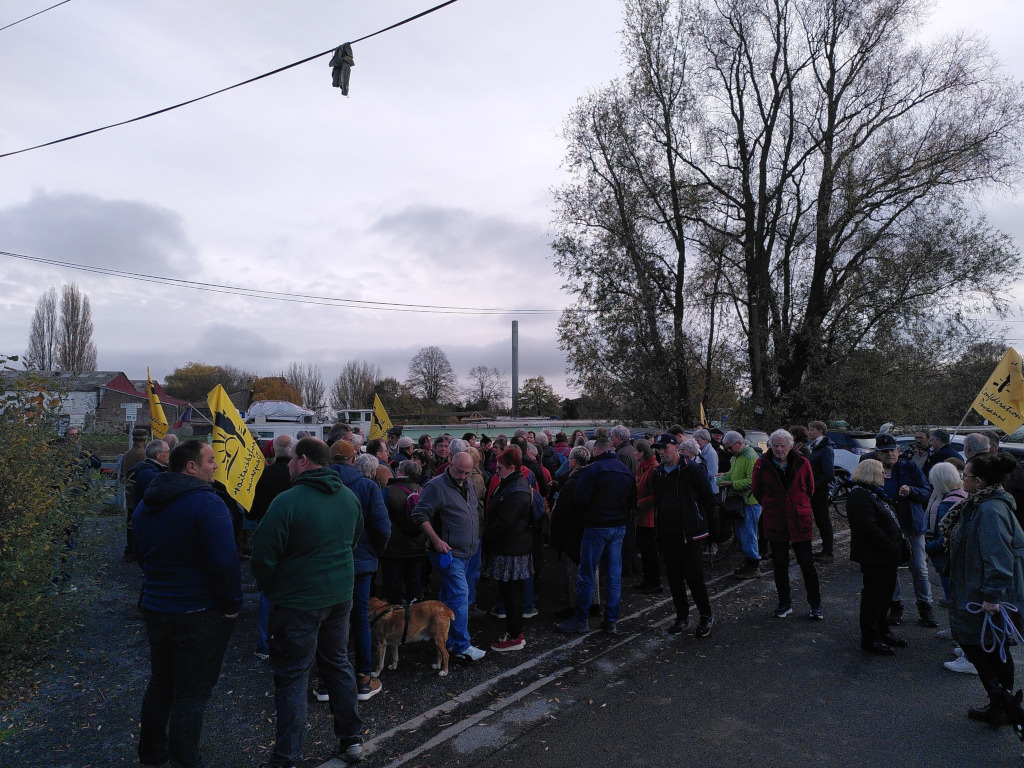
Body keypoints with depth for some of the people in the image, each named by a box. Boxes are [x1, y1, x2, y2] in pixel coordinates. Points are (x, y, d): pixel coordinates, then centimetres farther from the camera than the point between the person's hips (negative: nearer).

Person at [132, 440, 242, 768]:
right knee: (192, 693, 5)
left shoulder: (145, 505, 6)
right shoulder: (207, 504, -22)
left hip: (155, 607, 8)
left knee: (160, 682, 24)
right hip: (200, 614, -8)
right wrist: (232, 604, -14)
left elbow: (142, 555, 17)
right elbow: (225, 562, -27)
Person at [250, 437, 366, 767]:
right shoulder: (350, 497, 0)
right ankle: (352, 740, 32)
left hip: (298, 603, -6)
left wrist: (271, 590, 4)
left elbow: (263, 557, -14)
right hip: (340, 597, 6)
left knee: (291, 677, 7)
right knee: (338, 664, 20)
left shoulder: (287, 501, -20)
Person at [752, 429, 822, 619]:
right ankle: (785, 604, 23)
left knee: (807, 564, 5)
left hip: (800, 521, -1)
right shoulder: (762, 465, -5)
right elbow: (756, 491, 8)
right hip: (775, 523, 1)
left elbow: (810, 489, 11)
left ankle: (815, 604, 20)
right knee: (780, 565, 10)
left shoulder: (802, 463, -4)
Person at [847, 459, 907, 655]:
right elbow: (868, 528, -26)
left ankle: (883, 632, 35)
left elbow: (888, 521, 20)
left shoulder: (874, 494, 16)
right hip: (874, 558, -11)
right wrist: (891, 548, -22)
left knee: (885, 594, 20)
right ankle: (870, 639, 10)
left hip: (885, 557, 11)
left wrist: (897, 548, 9)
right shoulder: (860, 496, -19)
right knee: (874, 596, -1)